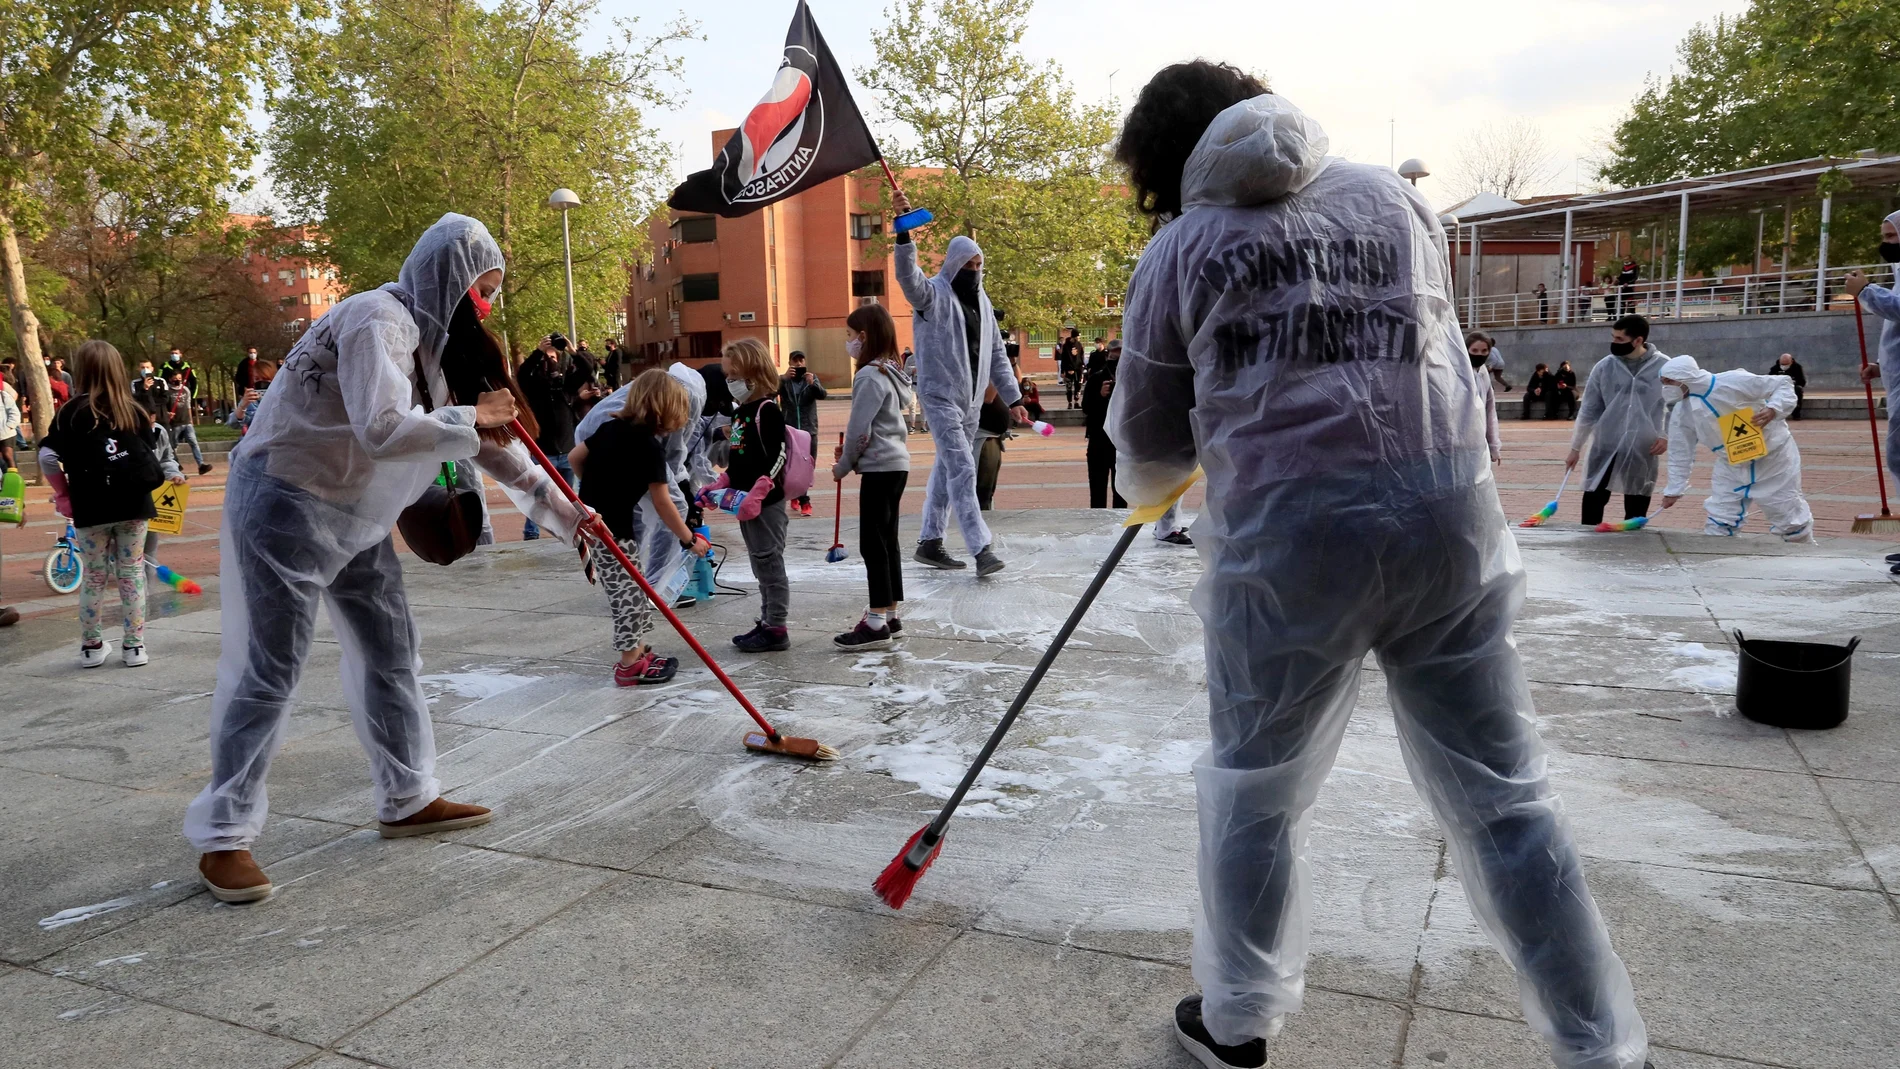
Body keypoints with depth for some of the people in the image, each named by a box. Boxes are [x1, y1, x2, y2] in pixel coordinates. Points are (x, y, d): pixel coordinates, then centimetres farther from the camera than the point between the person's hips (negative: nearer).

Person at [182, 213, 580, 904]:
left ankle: (407, 799, 22)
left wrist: (563, 511, 14)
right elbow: (382, 428, -35)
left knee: (390, 649, 10)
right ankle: (223, 835, 5)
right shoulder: (379, 319, -20)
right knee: (270, 670, -6)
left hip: (355, 512, 10)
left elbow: (490, 439, 16)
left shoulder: (434, 340, 10)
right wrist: (470, 418, -21)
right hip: (287, 503, -9)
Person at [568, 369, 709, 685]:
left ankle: (638, 651, 28)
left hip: (591, 520, 8)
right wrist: (689, 539, -5)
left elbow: (574, 457, 14)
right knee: (628, 595, 3)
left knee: (631, 593, 18)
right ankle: (630, 665, 12)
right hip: (612, 528, -8)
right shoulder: (650, 445, -16)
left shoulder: (611, 426, 6)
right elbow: (662, 503, -15)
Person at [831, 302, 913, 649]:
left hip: (879, 467, -10)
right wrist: (849, 451, 11)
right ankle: (892, 613, 21)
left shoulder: (870, 376, -16)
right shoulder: (890, 372, 14)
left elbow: (860, 429, -17)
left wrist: (843, 465, -4)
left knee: (873, 543, -7)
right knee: (887, 540, 14)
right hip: (895, 463, 10)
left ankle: (876, 624, -4)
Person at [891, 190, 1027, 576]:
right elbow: (907, 274, -29)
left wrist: (1013, 399, 14)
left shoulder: (981, 301, 14)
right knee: (962, 468, -14)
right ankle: (981, 548, -17)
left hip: (971, 400, 7)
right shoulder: (933, 294, -6)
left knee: (947, 468, 12)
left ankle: (930, 543, 21)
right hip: (940, 396, -7)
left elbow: (996, 354, 17)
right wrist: (904, 226, -43)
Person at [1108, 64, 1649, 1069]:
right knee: (1504, 796, 11)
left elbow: (1147, 438, 12)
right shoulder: (1399, 198, 16)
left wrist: (1149, 484, 34)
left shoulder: (1179, 248, 7)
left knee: (1254, 789, 14)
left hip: (1289, 532, -3)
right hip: (1450, 514, 3)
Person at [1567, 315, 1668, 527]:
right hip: (1605, 446, 1)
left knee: (1636, 508, 8)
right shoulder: (1604, 367, -1)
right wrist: (1576, 447, 6)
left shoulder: (1664, 367, -6)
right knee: (1593, 499, -1)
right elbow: (1589, 410, 5)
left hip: (1643, 449, -1)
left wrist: (1667, 435, -7)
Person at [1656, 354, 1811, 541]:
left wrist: (1773, 409, -34)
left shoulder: (1733, 382, -27)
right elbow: (1681, 453, 0)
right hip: (1731, 466, 4)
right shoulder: (1682, 414, -10)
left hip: (1773, 457, -4)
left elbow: (1782, 384, -15)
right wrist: (1674, 490, 0)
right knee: (1718, 522, 2)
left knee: (1790, 518, 6)